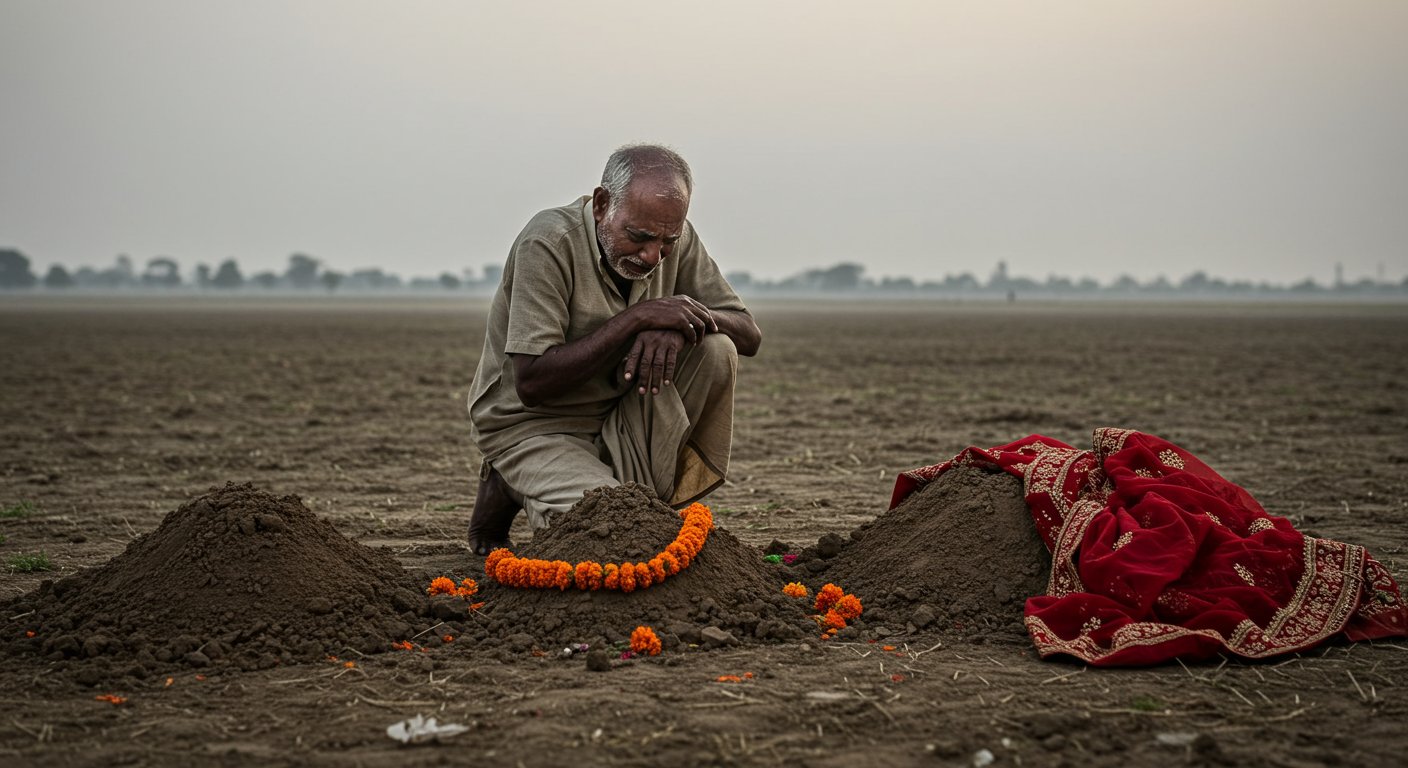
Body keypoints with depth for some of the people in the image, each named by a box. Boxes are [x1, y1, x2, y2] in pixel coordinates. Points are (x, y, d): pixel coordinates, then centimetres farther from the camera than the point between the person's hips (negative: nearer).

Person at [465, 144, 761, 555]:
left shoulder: (675, 237, -4)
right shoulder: (549, 244, -23)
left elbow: (749, 336, -3)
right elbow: (530, 384, -28)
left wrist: (675, 325, -25)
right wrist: (636, 317, -31)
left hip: (619, 420, 6)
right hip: (531, 425, -5)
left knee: (715, 351, -17)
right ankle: (507, 489, 2)